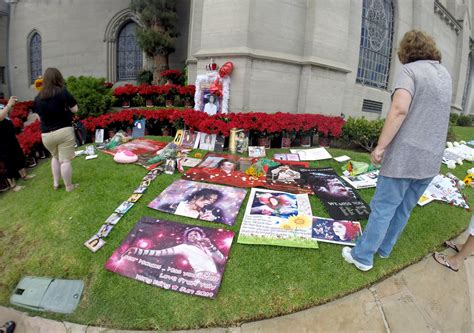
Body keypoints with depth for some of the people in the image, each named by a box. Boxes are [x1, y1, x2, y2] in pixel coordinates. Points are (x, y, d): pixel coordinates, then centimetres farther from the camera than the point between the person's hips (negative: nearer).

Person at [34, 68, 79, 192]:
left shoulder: (38, 97, 5)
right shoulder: (62, 92, -8)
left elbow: (40, 118, 12)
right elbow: (75, 109, -4)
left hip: (46, 135, 5)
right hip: (64, 131, -4)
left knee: (55, 157, 26)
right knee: (65, 160, 2)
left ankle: (55, 184, 29)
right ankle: (69, 186, 13)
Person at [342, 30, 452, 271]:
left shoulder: (410, 70, -8)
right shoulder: (445, 75, 15)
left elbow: (399, 109, -25)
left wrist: (380, 146, -22)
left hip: (405, 156, -7)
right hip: (431, 158, 7)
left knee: (383, 208, 1)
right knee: (403, 208, 17)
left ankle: (362, 256, 13)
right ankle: (384, 248, 33)